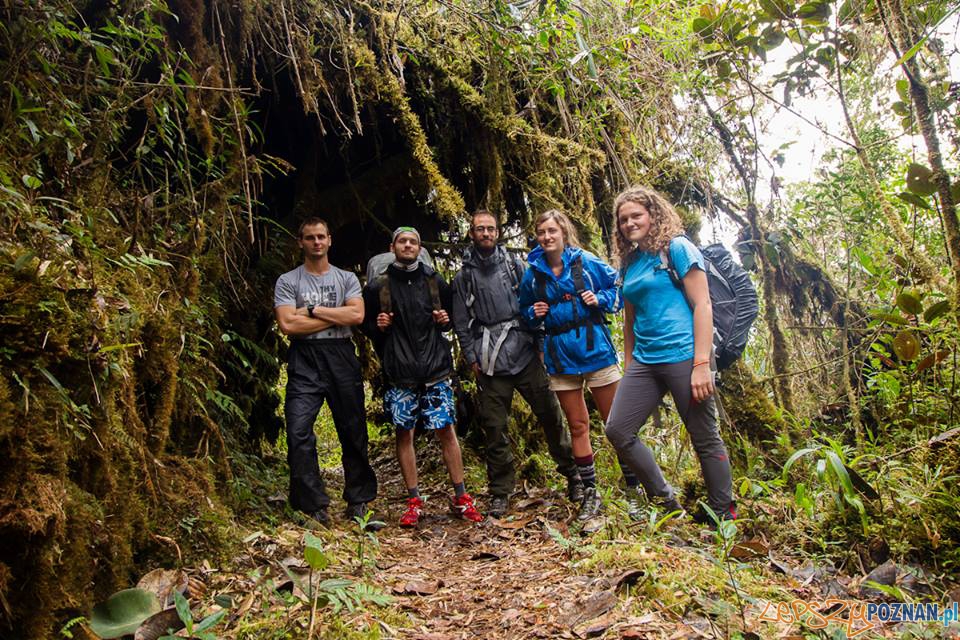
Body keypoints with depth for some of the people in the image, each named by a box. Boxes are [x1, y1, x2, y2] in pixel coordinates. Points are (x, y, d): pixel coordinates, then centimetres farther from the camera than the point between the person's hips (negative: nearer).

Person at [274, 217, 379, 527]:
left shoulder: (347, 278, 12)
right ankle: (313, 506, 1)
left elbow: (356, 315, -6)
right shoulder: (287, 281, 7)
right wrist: (336, 317, -5)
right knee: (299, 432, -11)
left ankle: (359, 501, 21)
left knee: (353, 432, 7)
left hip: (342, 359, 2)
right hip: (305, 364, -1)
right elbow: (288, 324, -8)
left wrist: (313, 309, -8)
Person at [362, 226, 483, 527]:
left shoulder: (435, 282, 8)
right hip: (399, 374, 0)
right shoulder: (377, 286, 4)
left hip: (435, 369, 0)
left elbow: (453, 316, 19)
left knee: (446, 431, 1)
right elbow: (367, 326, 12)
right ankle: (414, 501, 17)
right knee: (404, 434, 4)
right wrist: (378, 326, -10)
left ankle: (460, 497, 13)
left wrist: (446, 321, -3)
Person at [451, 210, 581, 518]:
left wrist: (541, 340, 2)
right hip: (489, 362, 0)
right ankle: (500, 492, 15)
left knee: (550, 415, 2)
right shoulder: (464, 276, 10)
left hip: (525, 352, 0)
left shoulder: (514, 262, 11)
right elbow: (461, 321, 9)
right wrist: (471, 357, 1)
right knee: (494, 428, 3)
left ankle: (573, 475, 18)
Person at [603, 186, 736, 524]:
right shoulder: (629, 263, 15)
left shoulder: (677, 248, -3)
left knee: (705, 439, 2)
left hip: (683, 356, -7)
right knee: (617, 430, 1)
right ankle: (666, 503, 15)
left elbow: (702, 305, -10)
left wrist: (701, 365, -17)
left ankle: (723, 516, 20)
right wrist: (629, 366, 19)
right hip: (645, 361, 7)